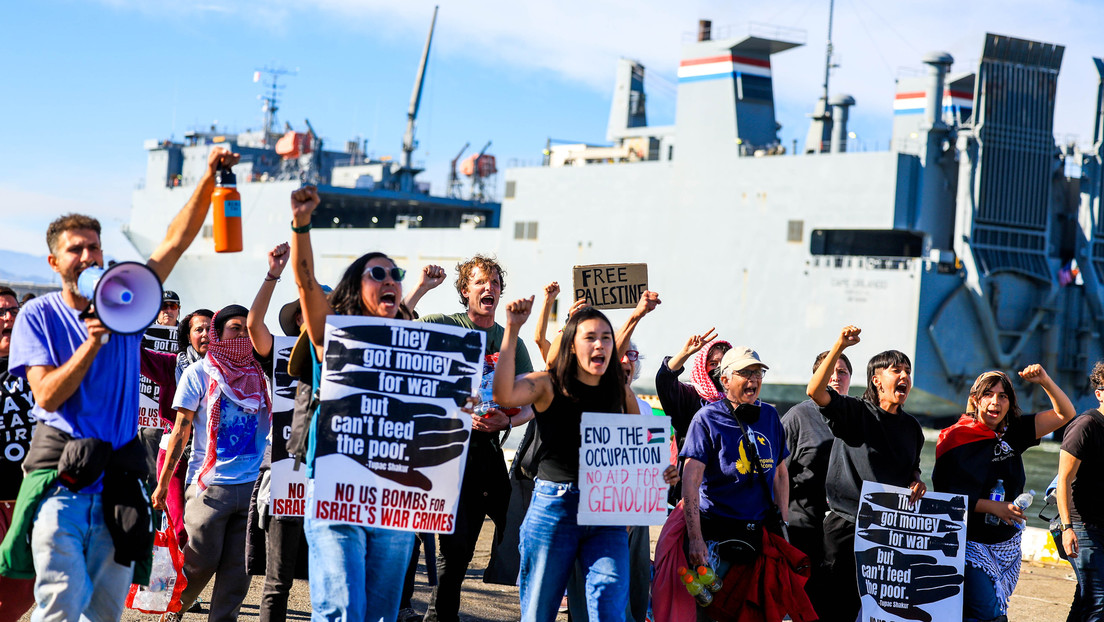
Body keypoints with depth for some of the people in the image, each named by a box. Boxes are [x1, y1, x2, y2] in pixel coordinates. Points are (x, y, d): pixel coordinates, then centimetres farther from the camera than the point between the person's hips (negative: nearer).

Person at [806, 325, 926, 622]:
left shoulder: (911, 427, 14)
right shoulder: (854, 412, -3)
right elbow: (815, 391, -19)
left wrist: (916, 482, 4)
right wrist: (839, 347, -27)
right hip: (847, 527, -5)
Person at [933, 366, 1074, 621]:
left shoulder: (1013, 433, 5)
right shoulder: (957, 439, -9)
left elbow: (1065, 414, 9)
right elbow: (947, 495, -12)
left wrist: (1044, 381, -6)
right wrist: (994, 507, -18)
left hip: (1007, 544, 6)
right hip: (970, 543, -5)